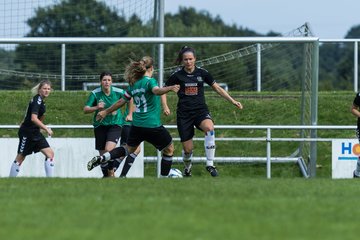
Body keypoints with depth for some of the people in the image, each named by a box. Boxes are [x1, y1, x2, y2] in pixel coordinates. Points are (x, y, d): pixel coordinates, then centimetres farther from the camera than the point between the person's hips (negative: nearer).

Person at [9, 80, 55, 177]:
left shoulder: (41, 100, 10)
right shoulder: (37, 100, -18)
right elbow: (33, 118, -30)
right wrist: (46, 128, -33)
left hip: (35, 132, 9)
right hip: (27, 132, -9)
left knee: (50, 153, -3)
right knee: (20, 157, 1)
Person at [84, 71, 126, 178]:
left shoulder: (118, 92, -11)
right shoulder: (95, 93, -11)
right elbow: (85, 109, -10)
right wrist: (96, 107, -28)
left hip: (115, 124, -2)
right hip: (100, 125, 2)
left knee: (109, 150, -21)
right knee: (102, 154, 7)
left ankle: (111, 172, 2)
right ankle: (105, 175, 29)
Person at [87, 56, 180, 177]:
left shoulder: (134, 84, 11)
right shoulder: (150, 81, -8)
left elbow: (121, 101, 18)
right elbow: (156, 90, -31)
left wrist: (106, 112, 31)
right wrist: (170, 88, -48)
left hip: (137, 125, 6)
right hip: (153, 126, -6)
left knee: (129, 149, 26)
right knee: (169, 149, 14)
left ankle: (100, 159, 10)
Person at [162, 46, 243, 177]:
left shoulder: (202, 73, 2)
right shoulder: (177, 75, -2)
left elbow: (217, 88, 12)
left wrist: (233, 101, 7)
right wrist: (165, 106, -8)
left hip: (201, 110, 0)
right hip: (184, 114, 0)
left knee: (209, 128, -35)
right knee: (188, 149, -2)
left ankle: (210, 164, -27)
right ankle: (187, 168, 34)